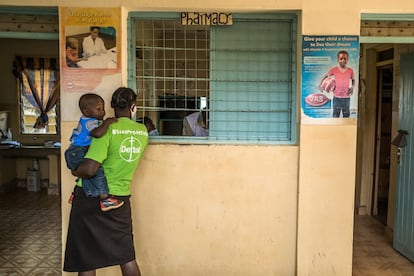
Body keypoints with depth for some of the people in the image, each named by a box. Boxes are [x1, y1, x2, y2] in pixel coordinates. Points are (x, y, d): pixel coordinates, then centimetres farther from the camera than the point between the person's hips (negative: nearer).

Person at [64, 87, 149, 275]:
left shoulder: (108, 128, -17)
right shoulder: (143, 132, 0)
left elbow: (90, 169, -25)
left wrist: (74, 171, -5)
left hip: (90, 198, -4)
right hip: (121, 197, 5)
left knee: (86, 260, 10)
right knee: (127, 257, 16)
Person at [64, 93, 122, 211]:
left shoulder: (86, 120, 15)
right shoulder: (89, 122, -17)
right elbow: (97, 133, -39)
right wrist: (107, 122, -28)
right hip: (76, 154, -11)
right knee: (95, 169, -26)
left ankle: (76, 193, 38)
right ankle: (104, 199, -30)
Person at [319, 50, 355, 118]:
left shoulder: (350, 70, -1)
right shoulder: (334, 70, -4)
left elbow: (353, 80, 14)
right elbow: (326, 76, 8)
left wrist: (352, 87, -4)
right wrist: (320, 84, -6)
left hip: (346, 98, 1)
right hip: (336, 97, -1)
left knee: (346, 116, 12)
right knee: (335, 116, 6)